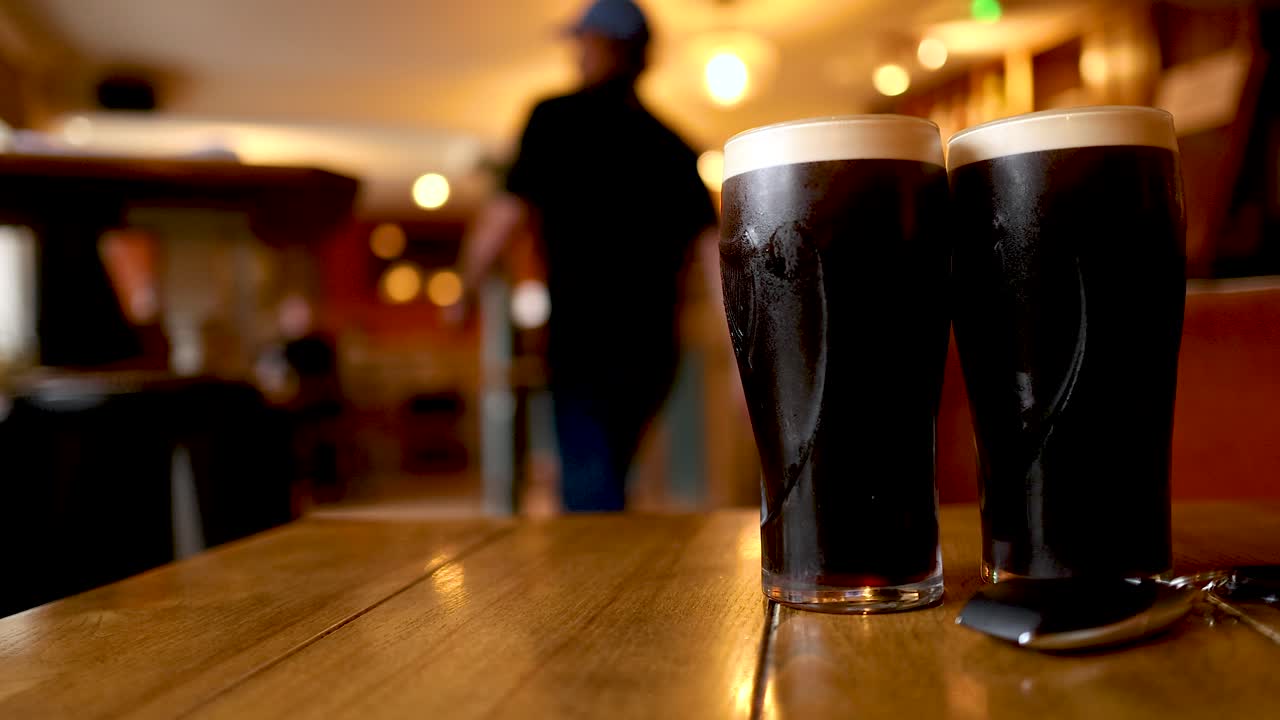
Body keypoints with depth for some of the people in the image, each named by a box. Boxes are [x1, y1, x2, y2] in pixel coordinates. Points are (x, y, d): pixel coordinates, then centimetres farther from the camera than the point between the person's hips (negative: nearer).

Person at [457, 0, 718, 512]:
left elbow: (508, 213, -8)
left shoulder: (557, 119, -2)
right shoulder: (670, 144, 12)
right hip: (654, 346, 6)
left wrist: (465, 287, 7)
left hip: (585, 340, -6)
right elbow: (711, 242, 4)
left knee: (590, 495, -4)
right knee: (604, 484, 22)